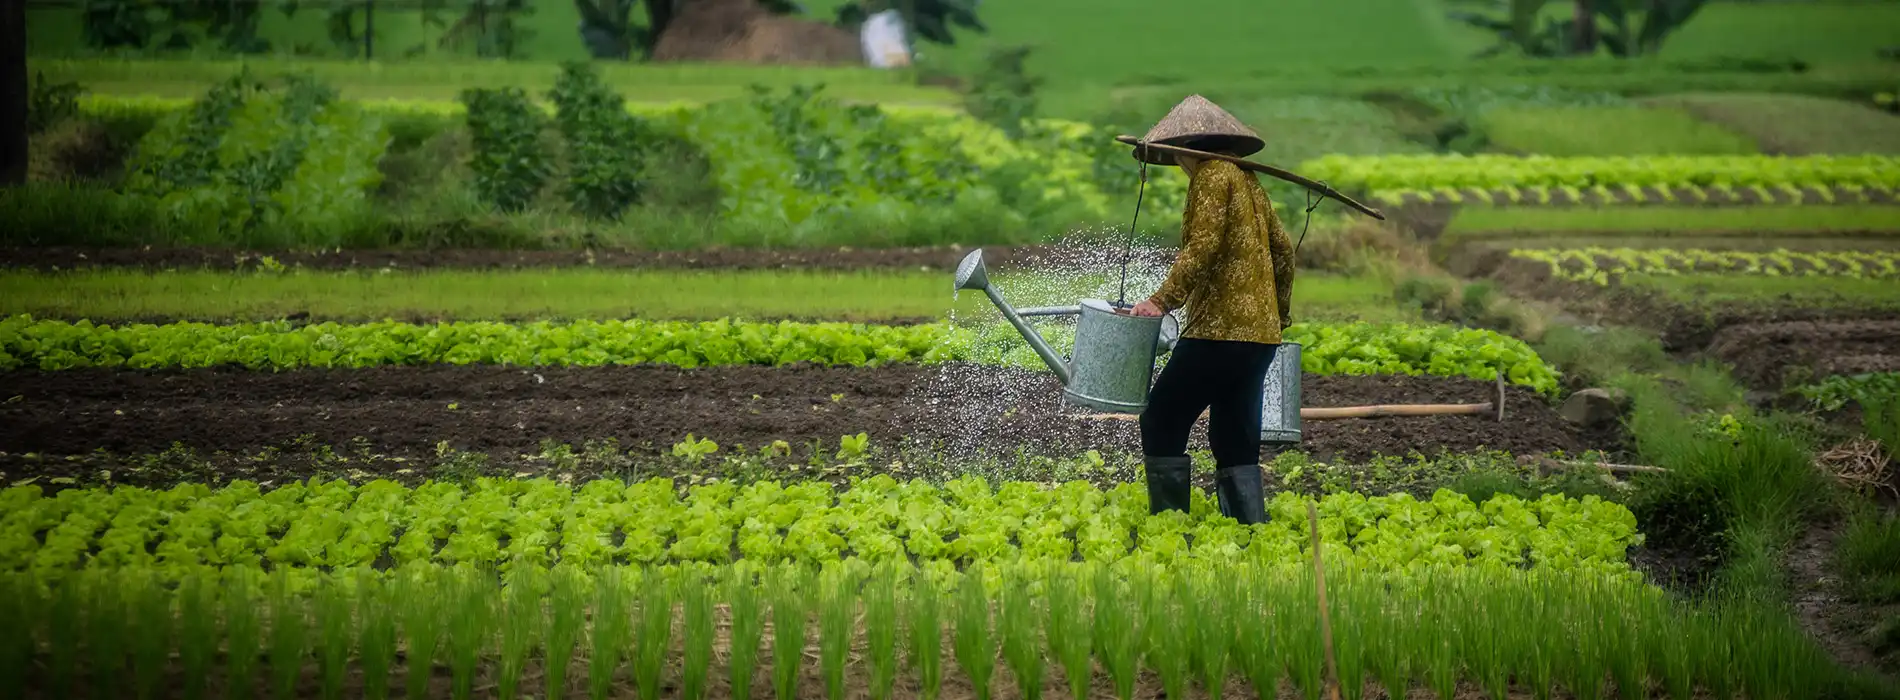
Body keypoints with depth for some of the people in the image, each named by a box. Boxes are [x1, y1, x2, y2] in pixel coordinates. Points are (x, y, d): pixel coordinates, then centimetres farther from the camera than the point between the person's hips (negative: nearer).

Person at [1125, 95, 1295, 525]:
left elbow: (1204, 245, -19)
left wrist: (1163, 300, -25)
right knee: (1236, 441, 10)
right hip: (1260, 332, 9)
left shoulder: (1211, 175, -6)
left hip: (1219, 331, -9)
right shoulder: (1248, 181, 19)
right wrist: (1281, 315, 31)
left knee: (1162, 422, -3)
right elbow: (1282, 248, 23)